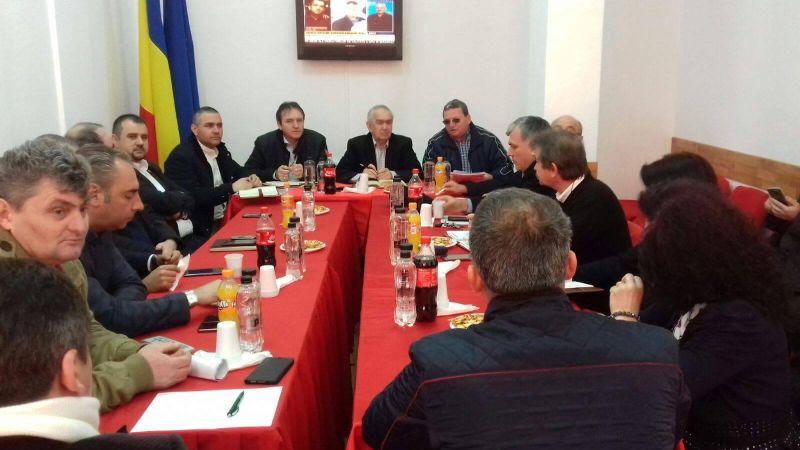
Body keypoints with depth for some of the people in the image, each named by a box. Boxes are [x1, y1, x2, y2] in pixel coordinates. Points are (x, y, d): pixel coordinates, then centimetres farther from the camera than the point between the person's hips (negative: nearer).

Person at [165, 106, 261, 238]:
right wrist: (232, 188, -23)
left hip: (226, 219, 8)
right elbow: (191, 197, -24)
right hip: (201, 228, -8)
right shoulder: (181, 156, -13)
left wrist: (251, 177, -4)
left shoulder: (220, 148, 11)